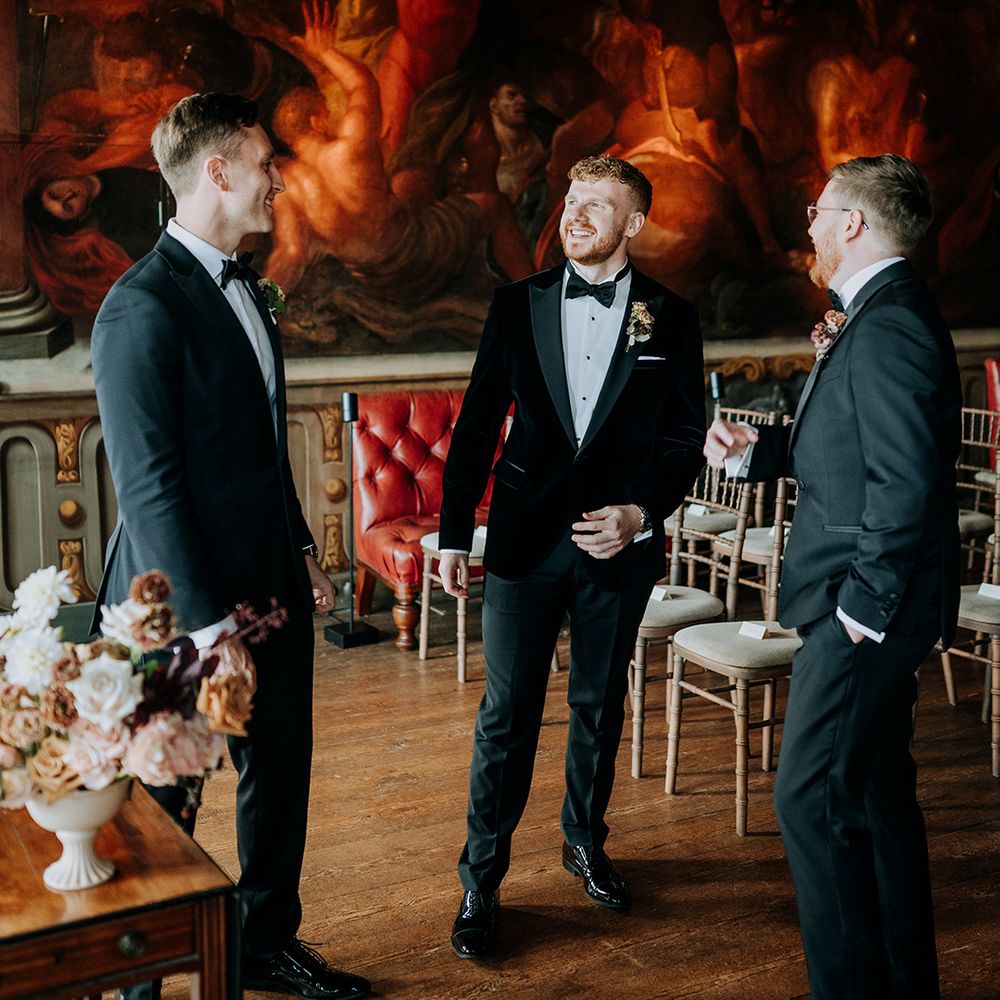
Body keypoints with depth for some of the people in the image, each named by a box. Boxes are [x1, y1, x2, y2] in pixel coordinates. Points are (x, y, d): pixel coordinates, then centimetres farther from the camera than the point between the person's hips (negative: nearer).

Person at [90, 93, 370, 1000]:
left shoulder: (242, 285, 11)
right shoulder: (143, 307, -18)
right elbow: (148, 483, -20)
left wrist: (302, 549, 16)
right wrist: (203, 620, -20)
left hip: (273, 584, 9)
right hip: (197, 596, -9)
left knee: (281, 767, 18)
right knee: (166, 794, 8)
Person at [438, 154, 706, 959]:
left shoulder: (671, 318, 1)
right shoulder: (517, 305, 3)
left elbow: (685, 437, 2)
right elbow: (477, 424, 4)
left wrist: (642, 514, -13)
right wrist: (454, 533, 1)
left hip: (619, 541, 1)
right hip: (526, 538, 0)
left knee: (601, 706, 15)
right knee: (507, 714, 1)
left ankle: (586, 842, 36)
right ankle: (481, 880, 13)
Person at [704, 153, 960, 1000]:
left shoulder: (887, 327, -20)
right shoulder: (882, 317, 13)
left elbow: (905, 477, -27)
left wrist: (865, 601, -21)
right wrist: (753, 452, 7)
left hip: (865, 610, -11)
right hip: (870, 607, 11)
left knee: (812, 798, -5)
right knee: (876, 795, 18)